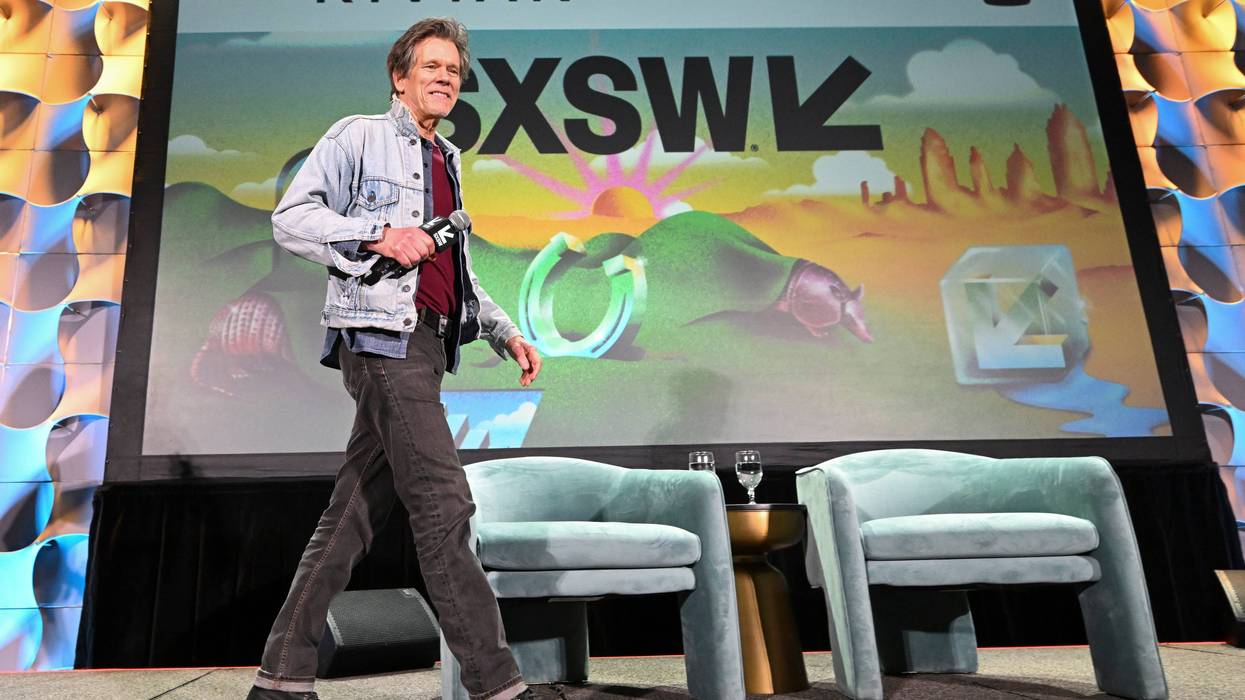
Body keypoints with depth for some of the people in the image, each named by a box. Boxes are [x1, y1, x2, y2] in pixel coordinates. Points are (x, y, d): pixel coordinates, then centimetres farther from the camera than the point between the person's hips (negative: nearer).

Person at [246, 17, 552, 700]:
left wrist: (505, 333, 20)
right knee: (443, 505, -12)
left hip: (423, 343, 8)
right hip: (380, 333, -8)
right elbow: (290, 217, -5)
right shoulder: (359, 136, 5)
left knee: (354, 510, 6)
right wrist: (379, 234, -17)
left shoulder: (447, 161, 26)